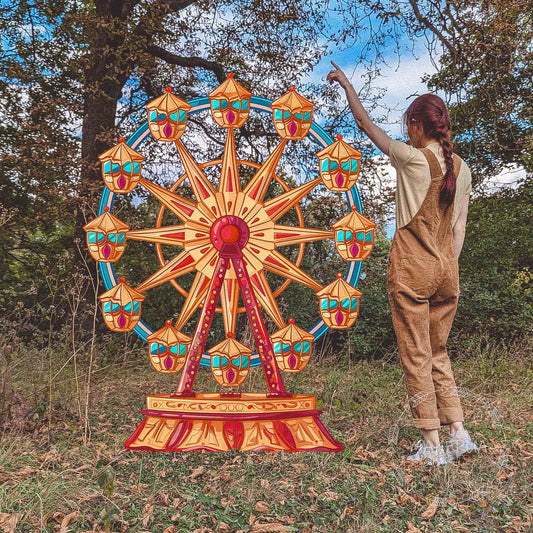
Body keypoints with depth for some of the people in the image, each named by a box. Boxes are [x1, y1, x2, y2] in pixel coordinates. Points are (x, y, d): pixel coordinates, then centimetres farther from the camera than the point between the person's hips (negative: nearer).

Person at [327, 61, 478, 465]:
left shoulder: (412, 158, -8)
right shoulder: (462, 169, 9)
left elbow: (366, 124, 3)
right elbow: (459, 228, 10)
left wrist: (345, 84, 14)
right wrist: (448, 268, 16)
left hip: (411, 268, -6)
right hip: (447, 270, 6)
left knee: (417, 358, 1)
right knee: (438, 355, 17)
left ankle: (431, 446, 6)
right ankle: (459, 434, 15)